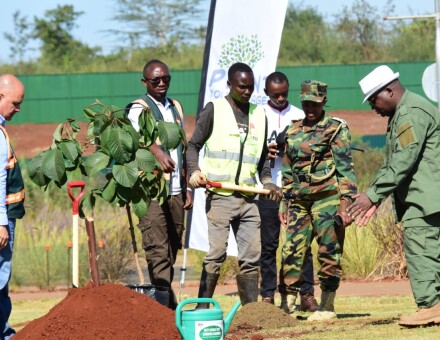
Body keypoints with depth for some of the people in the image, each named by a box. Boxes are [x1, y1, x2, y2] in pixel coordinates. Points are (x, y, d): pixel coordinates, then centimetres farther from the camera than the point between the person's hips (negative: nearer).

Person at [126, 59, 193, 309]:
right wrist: (158, 152, -47)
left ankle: (167, 304, 16)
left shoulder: (176, 108, 18)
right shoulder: (139, 109, -4)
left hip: (176, 192, 7)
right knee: (158, 251, -12)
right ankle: (164, 304, -16)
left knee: (172, 250, 9)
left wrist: (187, 187, 18)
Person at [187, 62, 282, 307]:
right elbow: (194, 145, 4)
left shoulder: (259, 114, 17)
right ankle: (202, 308, -7)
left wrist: (267, 180, 9)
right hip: (220, 195, -5)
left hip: (249, 197, 5)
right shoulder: (215, 110, 3)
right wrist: (194, 171, -14)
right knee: (217, 253, -11)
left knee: (251, 256, 2)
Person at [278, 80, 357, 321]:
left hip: (327, 198, -5)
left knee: (329, 253, -2)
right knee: (291, 251, 0)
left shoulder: (336, 129, -1)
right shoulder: (292, 131, 16)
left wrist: (345, 204, -14)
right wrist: (284, 204, 18)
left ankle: (327, 307, 4)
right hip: (299, 201, 5)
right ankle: (286, 305, 4)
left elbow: (345, 169, -6)